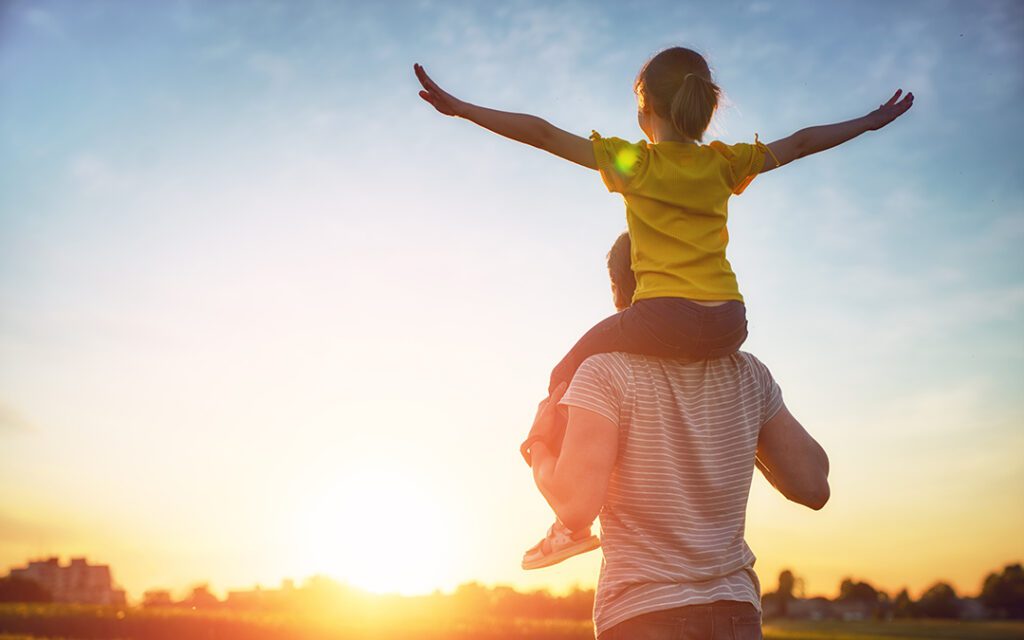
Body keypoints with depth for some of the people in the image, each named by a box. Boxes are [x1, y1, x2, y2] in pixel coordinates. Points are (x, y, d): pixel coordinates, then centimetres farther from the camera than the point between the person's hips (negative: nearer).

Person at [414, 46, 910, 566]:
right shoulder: (725, 164, 14)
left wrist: (459, 107, 4)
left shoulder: (634, 162, 4)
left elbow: (543, 133, 1)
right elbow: (800, 142, 26)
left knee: (568, 377, 17)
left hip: (663, 318, -4)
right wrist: (872, 121, 41)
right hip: (728, 323, 5)